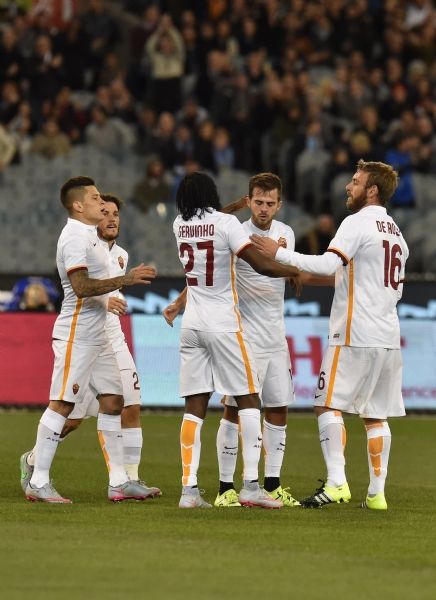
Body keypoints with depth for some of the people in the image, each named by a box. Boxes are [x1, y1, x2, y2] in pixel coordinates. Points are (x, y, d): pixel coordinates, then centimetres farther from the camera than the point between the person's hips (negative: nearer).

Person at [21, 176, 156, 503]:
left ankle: (119, 481, 11)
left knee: (113, 401, 8)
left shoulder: (87, 236, 17)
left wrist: (106, 298, 37)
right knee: (62, 404, -10)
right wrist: (124, 280, -28)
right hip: (76, 336, -10)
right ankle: (38, 482, -8)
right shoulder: (74, 238, -15)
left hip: (97, 335, 10)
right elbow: (81, 286, -26)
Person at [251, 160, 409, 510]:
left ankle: (337, 482, -17)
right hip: (388, 336, 8)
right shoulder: (396, 232, 18)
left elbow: (328, 264, -21)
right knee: (376, 416, 8)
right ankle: (377, 492, 5)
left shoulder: (358, 223, -8)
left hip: (355, 335, -8)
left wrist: (279, 253, -18)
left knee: (329, 405, -5)